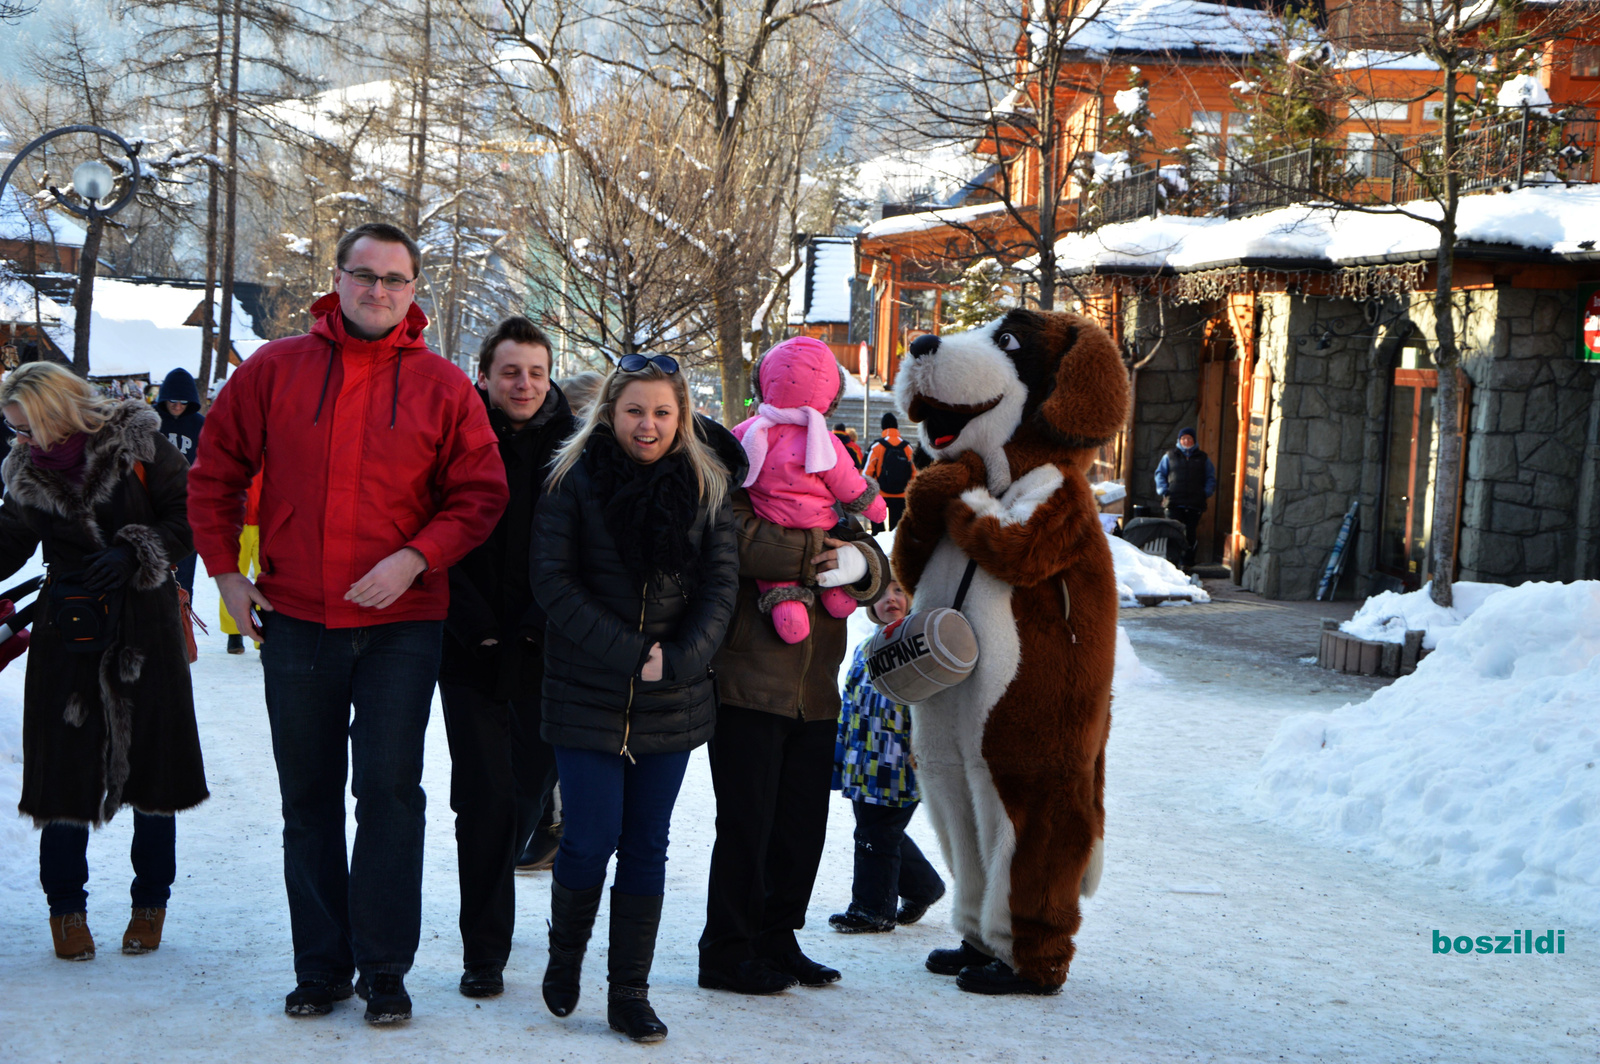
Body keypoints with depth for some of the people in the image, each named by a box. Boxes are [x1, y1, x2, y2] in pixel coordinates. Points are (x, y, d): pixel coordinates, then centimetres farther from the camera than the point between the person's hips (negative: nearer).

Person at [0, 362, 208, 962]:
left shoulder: (136, 444, -5)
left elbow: (190, 515, -5)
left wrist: (135, 553, -16)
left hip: (145, 628, -2)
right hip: (68, 630, 2)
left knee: (151, 760, 3)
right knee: (65, 762, -2)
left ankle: (151, 902, 17)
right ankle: (67, 906, 11)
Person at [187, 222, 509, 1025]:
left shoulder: (441, 387, -1)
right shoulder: (274, 371, 2)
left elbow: (480, 493, 0)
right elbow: (215, 473, 10)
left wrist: (415, 558, -13)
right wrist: (225, 570, 4)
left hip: (401, 625, -2)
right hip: (293, 621, 2)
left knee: (390, 791, -2)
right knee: (309, 799, 10)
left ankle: (384, 968, 9)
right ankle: (320, 966, 20)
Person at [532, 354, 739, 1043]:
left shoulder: (704, 487, 4)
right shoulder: (575, 481, -3)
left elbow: (721, 585, 2)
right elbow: (553, 580, -8)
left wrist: (678, 660, -12)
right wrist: (627, 653, -15)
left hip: (673, 701, 2)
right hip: (588, 696, -2)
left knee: (647, 846, 5)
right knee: (591, 839, -5)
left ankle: (630, 994, 12)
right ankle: (565, 955, 23)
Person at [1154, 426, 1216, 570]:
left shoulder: (1202, 458, 15)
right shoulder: (1170, 456, 13)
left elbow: (1211, 477, 17)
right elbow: (1160, 473, 14)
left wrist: (1206, 492, 2)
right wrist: (1164, 490, -1)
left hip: (1195, 503, 1)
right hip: (1174, 502, -1)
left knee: (1190, 534, 1)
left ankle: (1188, 563, 6)